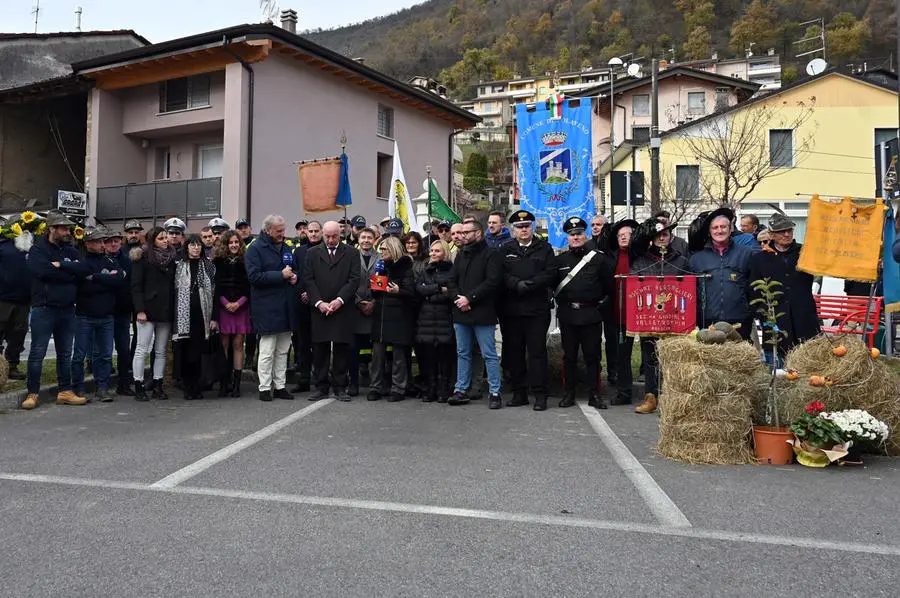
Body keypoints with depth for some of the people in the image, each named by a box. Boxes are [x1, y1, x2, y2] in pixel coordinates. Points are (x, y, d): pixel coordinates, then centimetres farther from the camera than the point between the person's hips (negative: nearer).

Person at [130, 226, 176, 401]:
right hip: (148, 310, -5)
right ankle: (138, 387, 5)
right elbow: (136, 286, -7)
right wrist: (140, 309, -14)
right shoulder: (143, 258, -2)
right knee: (142, 349, 0)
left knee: (161, 351, 8)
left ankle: (158, 386, 14)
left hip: (166, 311, 5)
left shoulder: (171, 258, 11)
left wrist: (174, 310, 5)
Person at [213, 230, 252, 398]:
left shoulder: (245, 262, 7)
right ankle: (224, 382, 6)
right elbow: (215, 286, 1)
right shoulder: (218, 261, 5)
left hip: (241, 307, 1)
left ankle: (236, 384, 4)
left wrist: (239, 302, -9)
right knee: (224, 345, 0)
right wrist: (226, 303, -10)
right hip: (223, 307, 0)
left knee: (238, 344, 1)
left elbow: (249, 286, 3)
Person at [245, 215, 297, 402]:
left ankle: (280, 386, 20)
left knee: (283, 351, 12)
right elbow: (254, 276, -16)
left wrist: (294, 276, 4)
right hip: (267, 307, -7)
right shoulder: (256, 248, -7)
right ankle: (265, 388, 8)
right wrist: (281, 275, -18)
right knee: (267, 350, -2)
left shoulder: (287, 246, 14)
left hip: (286, 306, 7)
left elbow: (294, 268, 27)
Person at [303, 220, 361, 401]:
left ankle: (340, 387, 12)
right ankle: (321, 387, 13)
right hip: (319, 309, 1)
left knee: (342, 349, 3)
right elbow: (308, 280, 3)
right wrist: (319, 302, -9)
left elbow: (354, 280, -2)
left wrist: (339, 300, -13)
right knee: (320, 349, 4)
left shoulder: (351, 253, 6)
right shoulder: (312, 253, 10)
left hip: (343, 309, -1)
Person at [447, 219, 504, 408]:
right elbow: (452, 280, 13)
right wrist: (457, 298, -6)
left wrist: (469, 298, -17)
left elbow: (492, 281, -15)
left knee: (489, 354, -1)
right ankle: (461, 391, 19)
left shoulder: (491, 255, -5)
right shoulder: (461, 255, 17)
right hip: (461, 313, 7)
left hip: (482, 314, -6)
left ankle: (495, 392, 6)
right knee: (462, 353, 12)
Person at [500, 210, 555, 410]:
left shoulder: (544, 249, 8)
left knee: (537, 352, -2)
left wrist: (529, 285, -15)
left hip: (537, 309, -2)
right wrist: (517, 284, -17)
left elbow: (550, 273, -5)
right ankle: (519, 393, 16)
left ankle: (540, 394, 4)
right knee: (514, 352, 6)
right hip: (511, 309, 2)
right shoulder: (506, 250, 12)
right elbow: (501, 274, -1)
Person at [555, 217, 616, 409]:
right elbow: (553, 284, 13)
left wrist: (602, 305, 0)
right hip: (567, 314, 2)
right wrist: (561, 303, 3)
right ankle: (569, 394, 16)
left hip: (591, 314, -2)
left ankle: (595, 395, 11)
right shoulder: (561, 260, 9)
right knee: (569, 356, 7)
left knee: (592, 356, 3)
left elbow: (609, 285, 4)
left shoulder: (599, 258, 2)